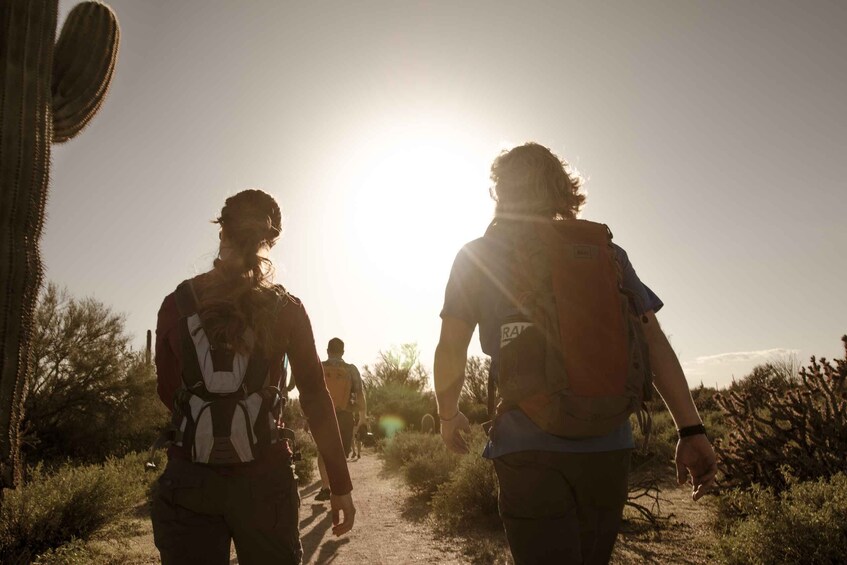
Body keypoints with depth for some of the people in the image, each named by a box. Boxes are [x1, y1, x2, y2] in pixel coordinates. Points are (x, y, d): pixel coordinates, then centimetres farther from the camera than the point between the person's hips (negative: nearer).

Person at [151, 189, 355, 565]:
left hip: (189, 480, 1)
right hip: (264, 480, 0)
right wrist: (340, 484, -1)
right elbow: (315, 397, -5)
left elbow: (168, 393, 8)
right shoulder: (285, 309, -3)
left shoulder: (177, 304, 0)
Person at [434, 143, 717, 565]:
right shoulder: (605, 252, 8)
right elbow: (652, 340, 1)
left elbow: (450, 351, 1)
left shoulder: (477, 257, 2)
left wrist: (448, 415, 18)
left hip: (528, 447, -4)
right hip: (609, 447, 4)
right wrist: (691, 430, 1)